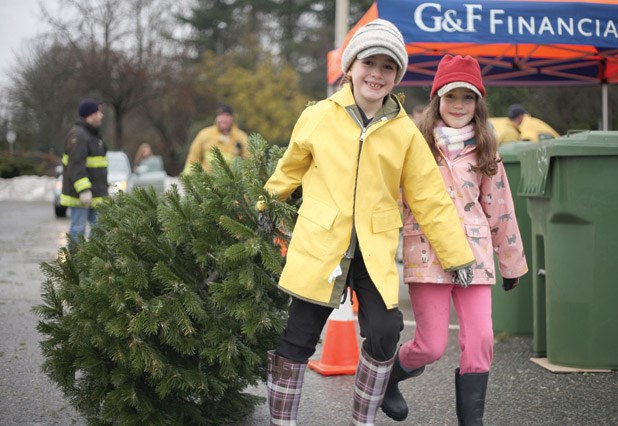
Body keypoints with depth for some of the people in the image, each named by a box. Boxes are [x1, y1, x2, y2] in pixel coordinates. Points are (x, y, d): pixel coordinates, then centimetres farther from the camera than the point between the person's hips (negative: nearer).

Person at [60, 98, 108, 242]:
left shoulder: (93, 135, 18)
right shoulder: (78, 135, -15)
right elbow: (76, 165, -23)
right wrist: (84, 190, -28)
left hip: (95, 194, 10)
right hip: (79, 194, -10)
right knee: (77, 230, -6)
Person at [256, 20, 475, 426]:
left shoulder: (405, 133, 0)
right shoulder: (317, 118, -2)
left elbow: (431, 199, 5)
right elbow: (290, 168, 17)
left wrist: (457, 255, 5)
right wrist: (267, 205, 27)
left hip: (376, 252, 1)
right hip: (319, 247, 0)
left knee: (384, 335, -10)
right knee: (297, 340, 3)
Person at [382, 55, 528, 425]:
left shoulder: (484, 152, 10)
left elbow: (499, 209, 15)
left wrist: (512, 262, 18)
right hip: (427, 252, -3)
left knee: (481, 341, -5)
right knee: (432, 345, -4)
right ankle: (386, 377, 28)